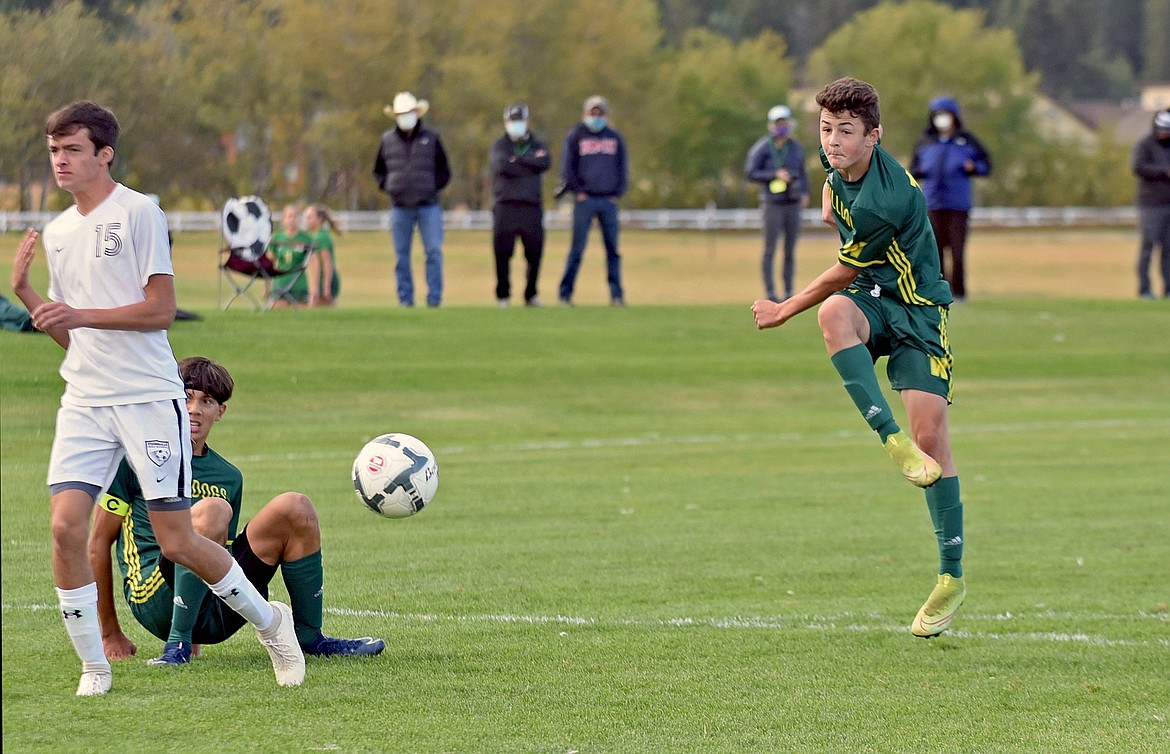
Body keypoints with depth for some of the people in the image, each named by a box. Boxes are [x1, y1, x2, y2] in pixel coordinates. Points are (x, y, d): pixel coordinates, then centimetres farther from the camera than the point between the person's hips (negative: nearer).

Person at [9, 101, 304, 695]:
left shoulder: (137, 213, -6)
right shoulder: (56, 233, 14)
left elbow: (161, 310, -10)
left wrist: (83, 315, -18)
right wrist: (24, 293, 3)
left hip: (150, 399, -5)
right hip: (85, 401, 5)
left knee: (177, 542, -5)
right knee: (66, 526, -13)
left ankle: (268, 620, 20)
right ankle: (93, 667, 0)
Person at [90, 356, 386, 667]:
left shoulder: (229, 477, 18)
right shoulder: (137, 459, 2)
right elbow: (99, 542, 3)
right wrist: (111, 635, 2)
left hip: (217, 618, 5)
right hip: (158, 603, -5)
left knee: (294, 507, -4)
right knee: (212, 510, -32)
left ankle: (310, 638, 3)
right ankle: (178, 643, -28)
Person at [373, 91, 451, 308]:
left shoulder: (431, 139, 5)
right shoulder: (387, 140, 8)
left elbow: (444, 171, 11)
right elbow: (378, 170, 18)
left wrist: (434, 187, -4)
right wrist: (387, 185, 2)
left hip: (428, 206, -1)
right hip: (400, 207, 1)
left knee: (434, 251, -9)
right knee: (401, 255, 3)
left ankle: (434, 298, -5)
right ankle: (405, 300, 9)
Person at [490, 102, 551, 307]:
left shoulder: (537, 145, 15)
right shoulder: (500, 146, 9)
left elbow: (545, 163, -7)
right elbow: (502, 165, -12)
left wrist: (516, 160, -7)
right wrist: (529, 166, -6)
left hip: (531, 207, 2)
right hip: (505, 207, -2)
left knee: (534, 252, 0)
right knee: (502, 253, -4)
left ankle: (531, 295, 12)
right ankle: (503, 296, 4)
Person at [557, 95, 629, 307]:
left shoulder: (615, 137, 12)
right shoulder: (576, 135, 4)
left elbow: (623, 166, 15)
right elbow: (567, 166, 2)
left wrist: (618, 193, 5)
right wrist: (578, 191, -6)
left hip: (609, 200, 3)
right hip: (585, 200, -3)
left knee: (613, 249, 1)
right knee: (577, 248, -5)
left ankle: (616, 294, 4)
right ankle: (565, 293, -2)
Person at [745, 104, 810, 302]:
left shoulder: (796, 148, 9)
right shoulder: (762, 148, -7)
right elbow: (750, 173, -12)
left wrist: (805, 193, 3)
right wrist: (775, 175, -22)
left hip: (792, 204, 5)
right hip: (772, 204, -5)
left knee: (790, 249, 5)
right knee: (770, 249, -5)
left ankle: (789, 292, 10)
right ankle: (769, 292, -3)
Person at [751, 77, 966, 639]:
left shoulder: (884, 202, -28)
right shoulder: (838, 159, -5)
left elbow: (840, 276, -13)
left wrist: (783, 312, -1)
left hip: (915, 307, -6)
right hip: (867, 298, 6)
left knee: (930, 434, -14)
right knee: (834, 315, -34)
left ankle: (952, 577, -4)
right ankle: (892, 440, -32)